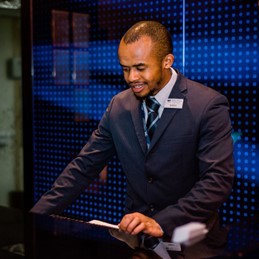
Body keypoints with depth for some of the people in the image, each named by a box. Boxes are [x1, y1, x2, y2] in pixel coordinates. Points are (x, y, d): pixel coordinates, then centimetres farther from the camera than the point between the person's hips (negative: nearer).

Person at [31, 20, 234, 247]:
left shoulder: (209, 107, -12)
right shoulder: (119, 106, 3)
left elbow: (218, 180, -19)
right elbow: (84, 166, 4)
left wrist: (161, 222, -30)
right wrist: (36, 217, -6)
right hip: (134, 232, 3)